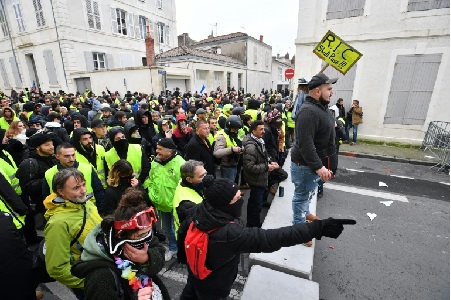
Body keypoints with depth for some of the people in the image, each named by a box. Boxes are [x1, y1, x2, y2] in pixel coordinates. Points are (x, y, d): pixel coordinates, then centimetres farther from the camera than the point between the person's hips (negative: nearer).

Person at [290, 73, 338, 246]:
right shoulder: (309, 111, -25)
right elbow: (305, 143, -33)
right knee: (302, 195, 6)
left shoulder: (320, 107, 9)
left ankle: (304, 213, 50)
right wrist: (318, 166, -34)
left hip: (316, 161, 10)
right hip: (306, 164, -10)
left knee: (308, 192, 28)